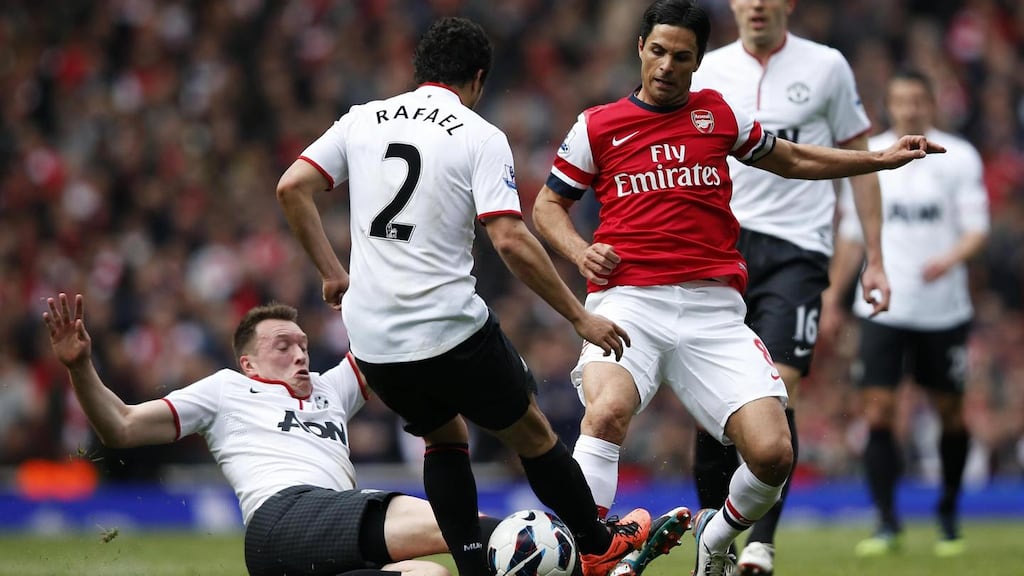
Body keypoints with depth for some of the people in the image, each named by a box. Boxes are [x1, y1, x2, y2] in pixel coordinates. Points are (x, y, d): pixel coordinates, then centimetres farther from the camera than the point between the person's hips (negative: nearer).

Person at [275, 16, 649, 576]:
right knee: (531, 432, 17)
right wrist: (580, 317, -7)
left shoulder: (364, 120, 9)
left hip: (371, 338, 4)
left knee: (444, 436, 26)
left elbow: (291, 188, 4)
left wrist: (332, 273, 15)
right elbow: (511, 241, -14)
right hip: (450, 329, -4)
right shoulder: (481, 137, -5)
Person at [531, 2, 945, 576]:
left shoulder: (719, 114, 15)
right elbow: (548, 205, 20)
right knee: (608, 410, -34)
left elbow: (790, 159, 30)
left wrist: (881, 159, 25)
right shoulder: (597, 126, 10)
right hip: (628, 302, -2)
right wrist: (580, 250, 0)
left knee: (773, 453, -12)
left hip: (713, 309, 2)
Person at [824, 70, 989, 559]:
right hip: (883, 309, 1)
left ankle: (949, 516, 25)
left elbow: (977, 228, -3)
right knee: (877, 412, -10)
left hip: (943, 310, -1)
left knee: (949, 410, 7)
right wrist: (832, 298, 13)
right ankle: (887, 523, -6)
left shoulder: (959, 157, 1)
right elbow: (851, 233, 14)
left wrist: (950, 259, -24)